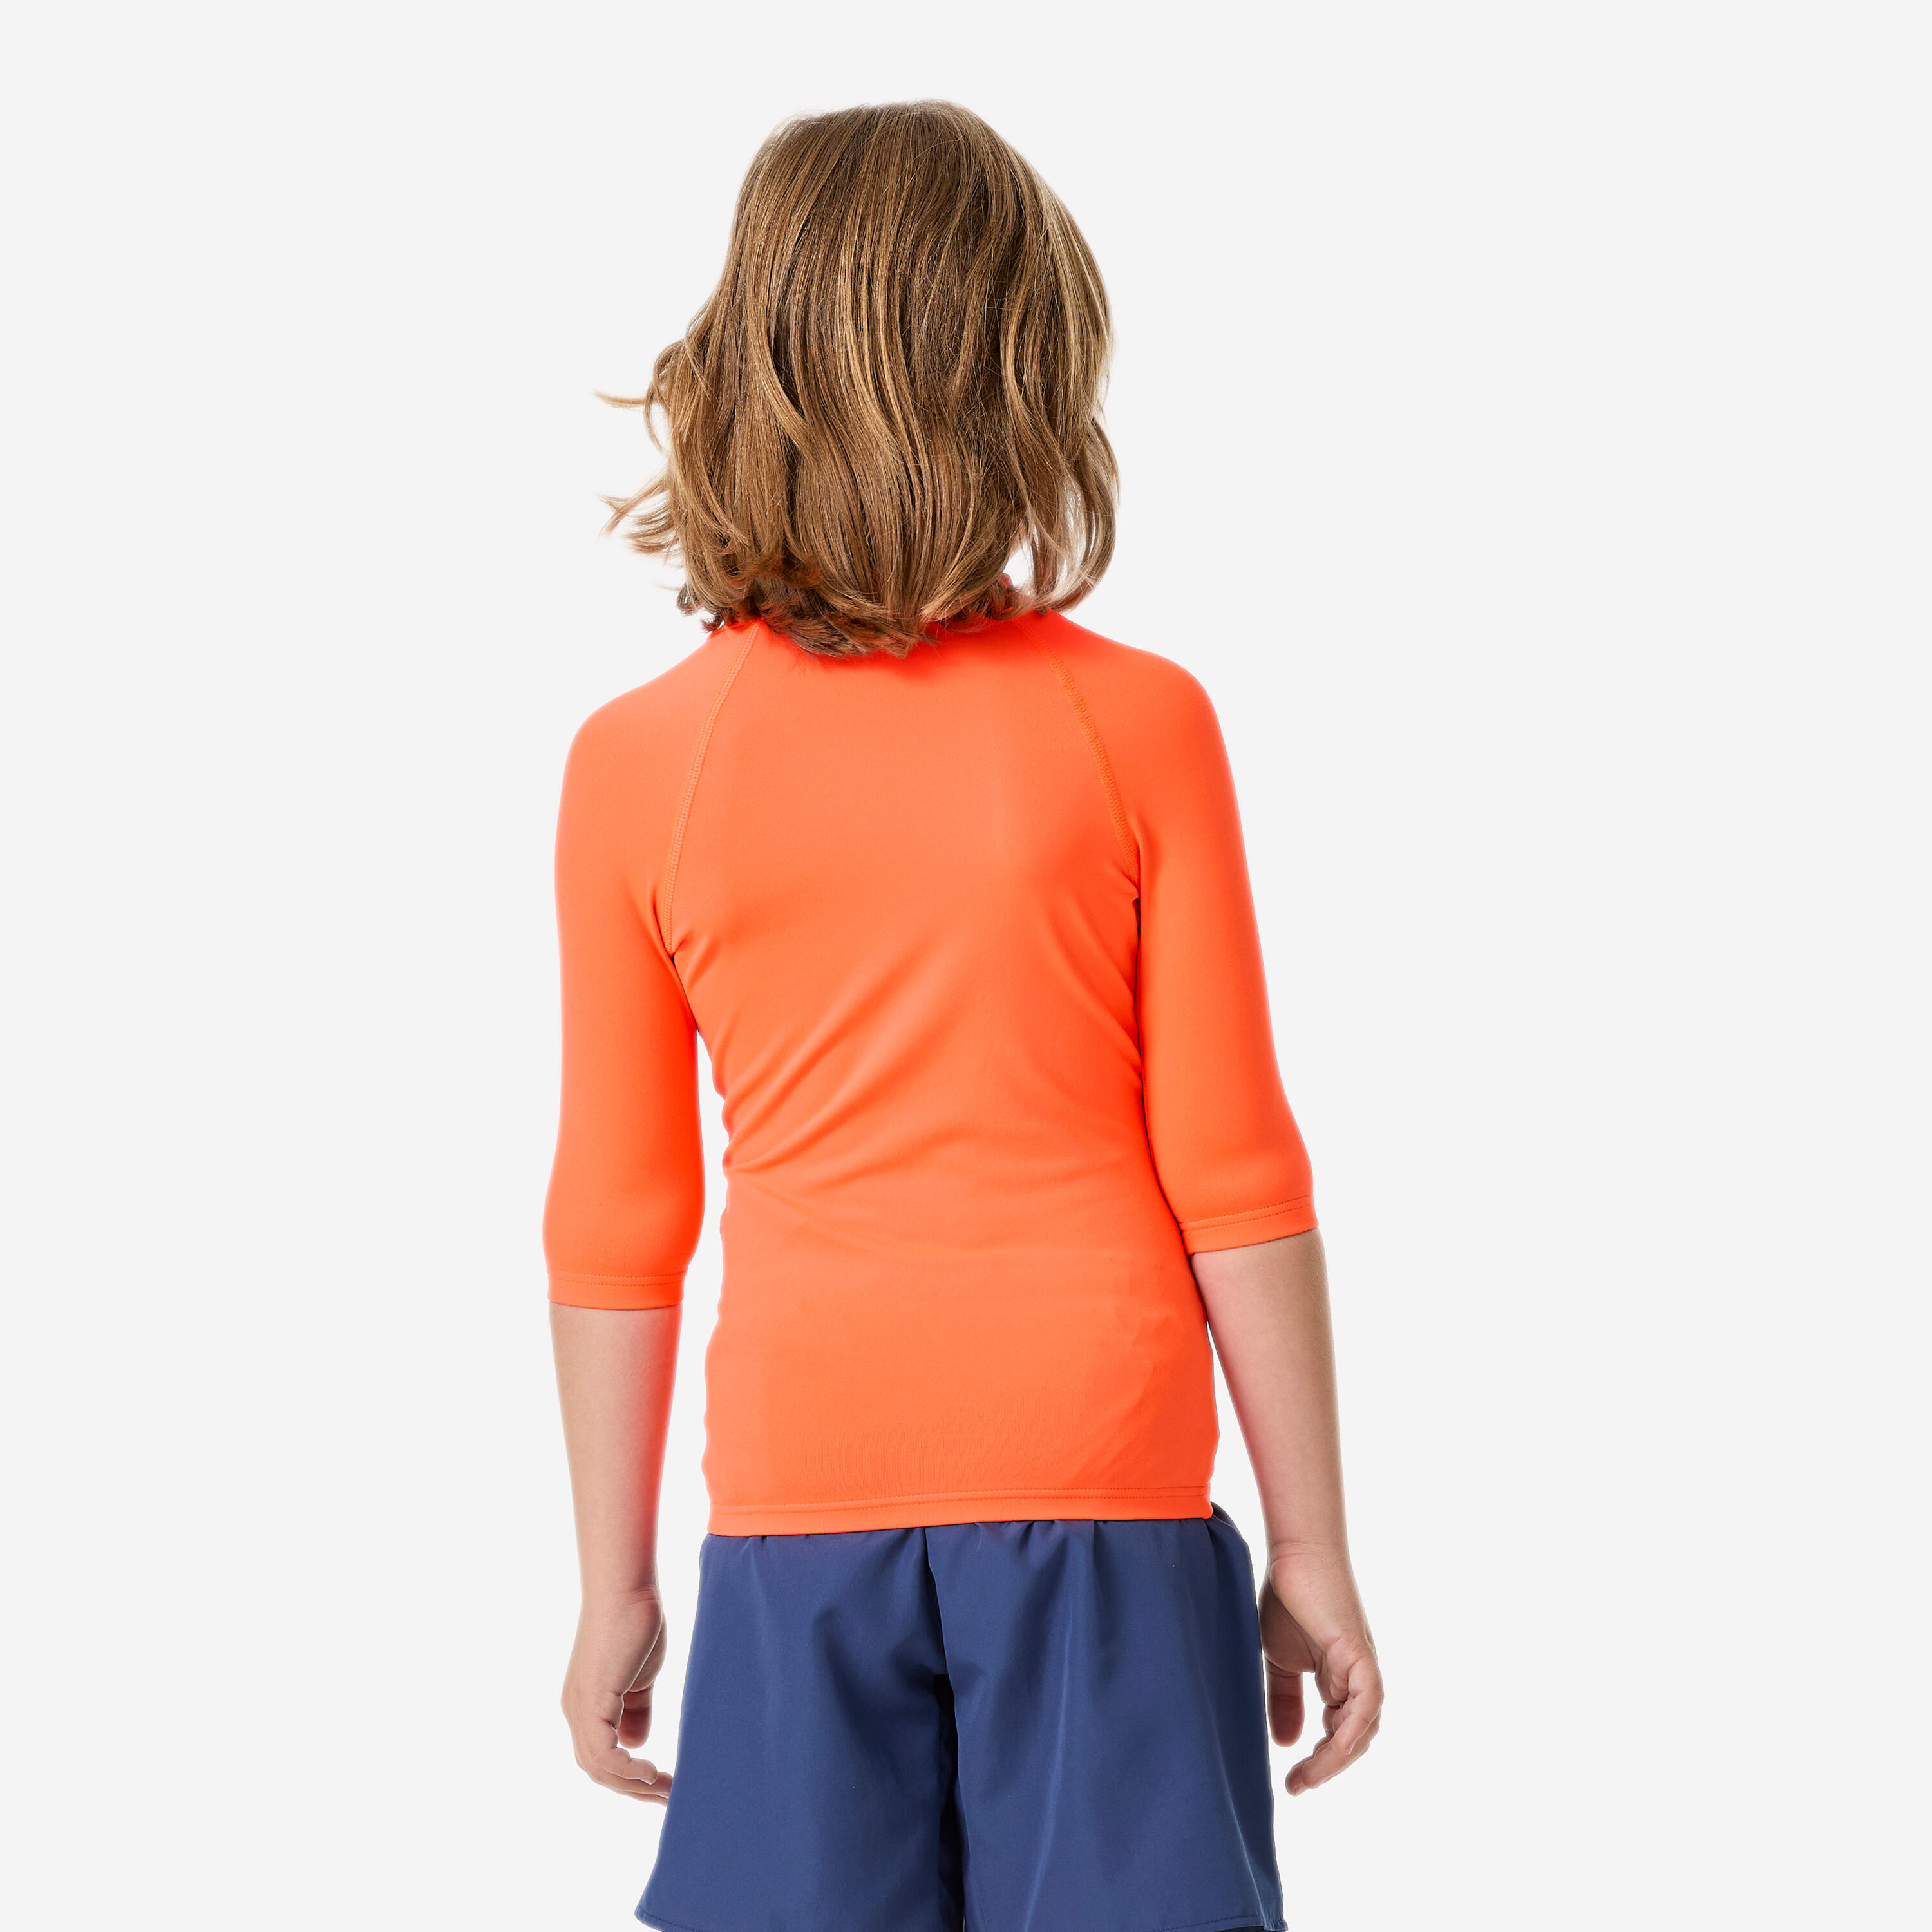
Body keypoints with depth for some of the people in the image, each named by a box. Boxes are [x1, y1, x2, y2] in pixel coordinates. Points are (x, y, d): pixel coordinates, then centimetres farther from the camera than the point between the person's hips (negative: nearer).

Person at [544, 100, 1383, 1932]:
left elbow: (613, 1226, 1)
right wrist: (1312, 1543, 4)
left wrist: (614, 1584, 11)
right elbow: (1231, 1174, -5)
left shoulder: (632, 765, -3)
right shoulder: (1136, 722, -7)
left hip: (797, 1494, 2)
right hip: (1102, 1478, -1)